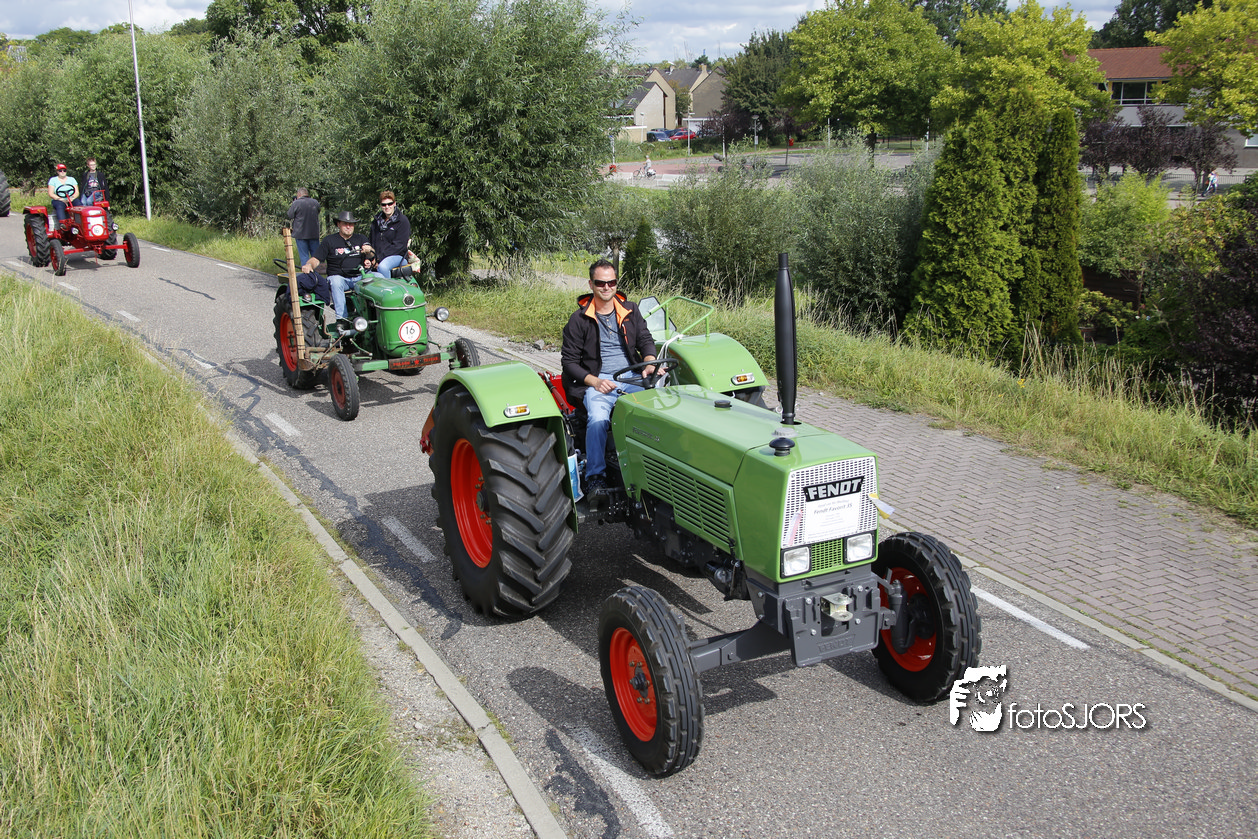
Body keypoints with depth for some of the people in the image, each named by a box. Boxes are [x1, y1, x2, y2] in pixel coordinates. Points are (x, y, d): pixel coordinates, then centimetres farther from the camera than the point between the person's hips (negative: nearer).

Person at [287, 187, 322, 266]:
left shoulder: (296, 203, -11)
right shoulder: (315, 203, 1)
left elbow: (290, 215, -2)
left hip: (300, 234, -3)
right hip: (314, 233, 3)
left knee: (304, 256, 1)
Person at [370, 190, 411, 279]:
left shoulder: (403, 221, -1)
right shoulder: (376, 221, 19)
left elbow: (399, 245, -10)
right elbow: (372, 243, 18)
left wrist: (379, 258, -16)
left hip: (398, 256, -5)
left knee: (382, 267, -37)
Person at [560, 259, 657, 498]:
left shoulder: (630, 311, 13)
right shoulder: (579, 319, 3)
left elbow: (645, 339, 15)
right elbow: (569, 361, 3)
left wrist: (650, 363, -8)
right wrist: (594, 381, -12)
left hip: (632, 378, 3)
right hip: (597, 381, -2)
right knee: (598, 419, -34)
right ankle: (595, 476, -23)